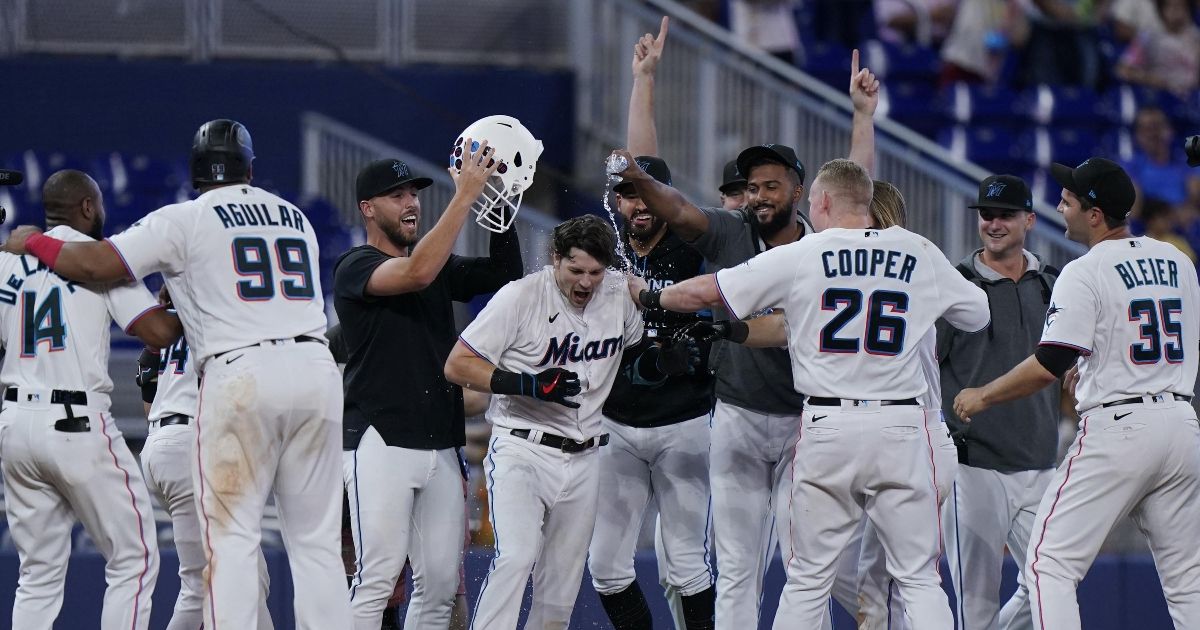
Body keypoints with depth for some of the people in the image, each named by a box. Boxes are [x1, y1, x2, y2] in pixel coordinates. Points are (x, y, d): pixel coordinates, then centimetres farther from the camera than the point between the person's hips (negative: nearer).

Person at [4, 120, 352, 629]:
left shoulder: (185, 221, 3)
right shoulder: (296, 218, 19)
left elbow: (94, 265, -1)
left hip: (241, 374, -4)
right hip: (317, 370, 4)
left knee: (232, 537, -4)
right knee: (315, 540, 7)